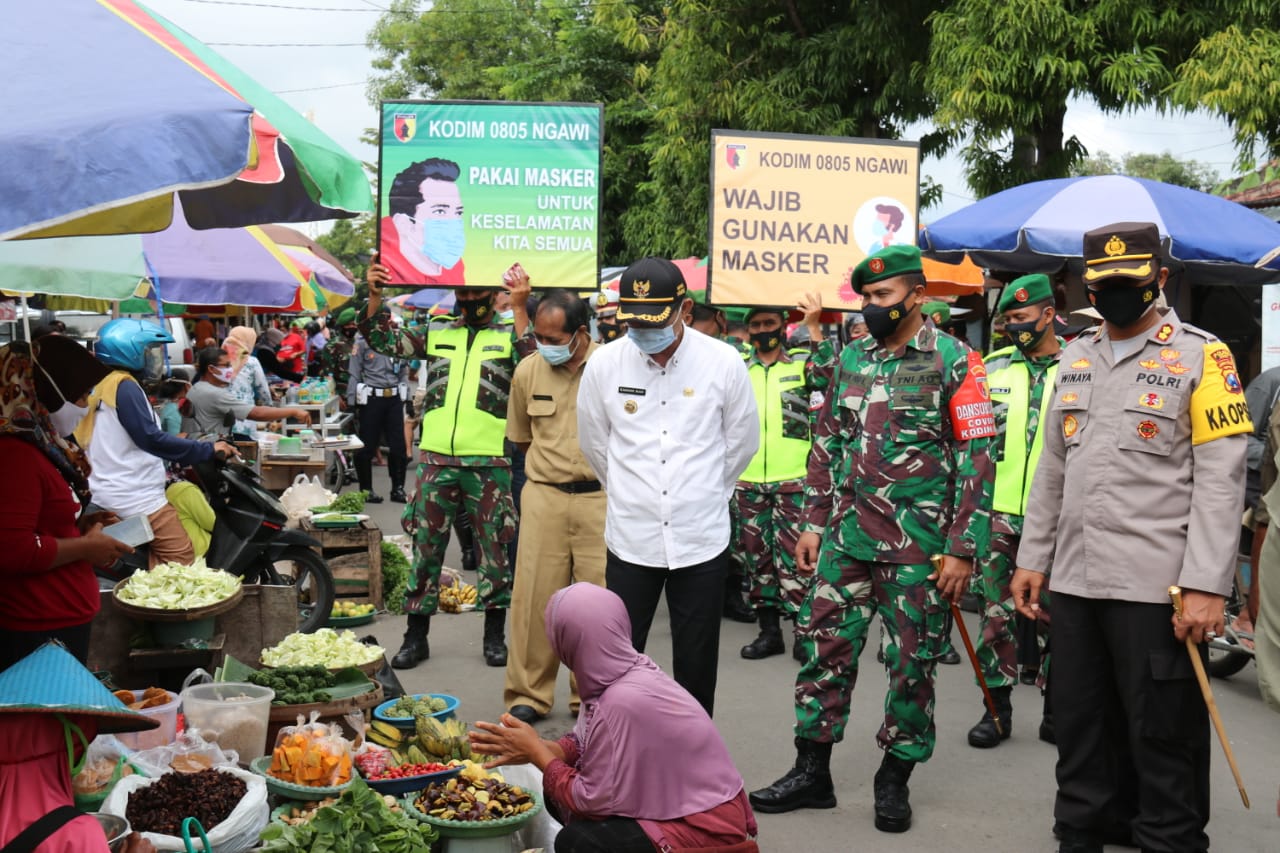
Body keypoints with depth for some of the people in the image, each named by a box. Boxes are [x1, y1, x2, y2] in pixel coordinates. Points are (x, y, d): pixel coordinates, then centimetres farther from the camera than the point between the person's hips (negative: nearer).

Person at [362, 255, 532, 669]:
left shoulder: (508, 336, 4)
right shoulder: (436, 335, 12)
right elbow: (382, 340, 8)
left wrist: (519, 308, -21)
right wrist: (375, 294, -5)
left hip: (488, 461, -3)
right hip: (436, 459, 3)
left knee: (494, 549, 6)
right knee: (425, 547, 7)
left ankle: (495, 636, 19)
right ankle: (416, 636, 17)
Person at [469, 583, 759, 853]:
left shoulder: (623, 702, -30)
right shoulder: (627, 669, -4)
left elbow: (594, 801, -21)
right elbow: (586, 744, 9)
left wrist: (537, 752, -11)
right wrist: (536, 749, -7)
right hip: (684, 803, 9)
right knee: (558, 794, 6)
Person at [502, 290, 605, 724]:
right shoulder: (527, 371, 2)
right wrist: (552, 468, 12)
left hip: (601, 497, -2)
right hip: (544, 497, 2)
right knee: (534, 594, 3)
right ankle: (529, 694, 17)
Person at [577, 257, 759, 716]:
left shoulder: (724, 362, -7)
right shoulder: (604, 364, -5)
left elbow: (742, 442, 7)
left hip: (701, 538, 0)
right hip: (630, 538, 1)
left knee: (696, 661, 10)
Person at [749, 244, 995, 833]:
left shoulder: (953, 362, -6)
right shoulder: (851, 359, 10)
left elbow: (976, 460, -8)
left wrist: (962, 549, -11)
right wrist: (814, 524, 11)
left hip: (918, 546, -5)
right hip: (847, 539, 5)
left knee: (912, 663, 5)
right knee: (825, 647, 7)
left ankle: (894, 780, 22)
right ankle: (812, 772, 20)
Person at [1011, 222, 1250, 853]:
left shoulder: (1203, 356, -4)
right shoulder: (1074, 359, 13)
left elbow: (1220, 480, -11)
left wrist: (1206, 585, -17)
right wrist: (1033, 558, 14)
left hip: (1158, 586, -5)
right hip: (1074, 581, 6)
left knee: (1163, 732, 3)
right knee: (1079, 723, 14)